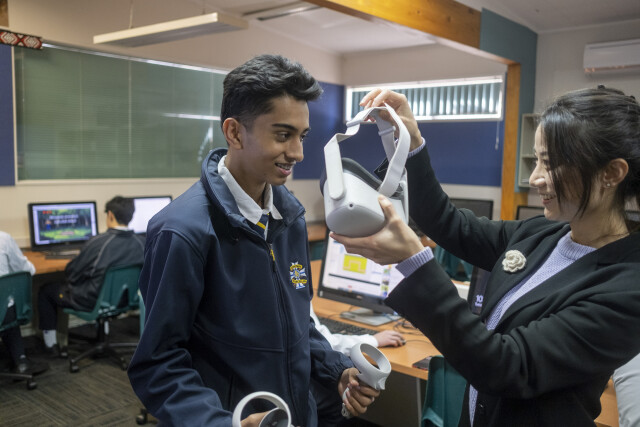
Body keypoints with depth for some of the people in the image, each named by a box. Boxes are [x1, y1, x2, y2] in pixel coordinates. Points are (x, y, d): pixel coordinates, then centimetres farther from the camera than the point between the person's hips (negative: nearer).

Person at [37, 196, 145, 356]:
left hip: (92, 301, -5)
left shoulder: (98, 242, -25)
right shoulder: (141, 243, -12)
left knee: (45, 291, 17)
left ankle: (50, 344, 25)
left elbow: (71, 273, -14)